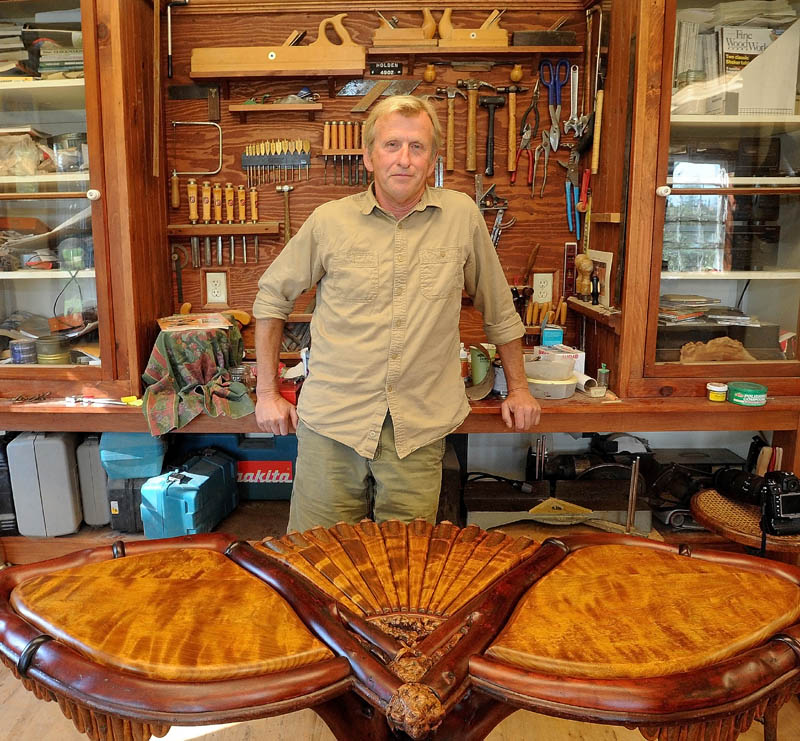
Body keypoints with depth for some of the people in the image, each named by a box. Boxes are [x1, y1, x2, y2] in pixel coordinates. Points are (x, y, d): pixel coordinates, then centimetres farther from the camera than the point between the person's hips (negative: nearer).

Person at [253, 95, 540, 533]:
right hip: (331, 420, 0)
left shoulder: (462, 216, 0)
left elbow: (497, 307, 12)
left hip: (420, 430, 0)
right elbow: (272, 296, 10)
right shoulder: (329, 222, -1)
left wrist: (518, 388, 17)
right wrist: (267, 393, 8)